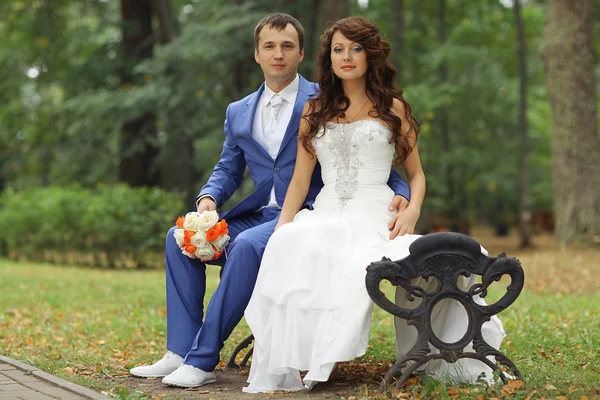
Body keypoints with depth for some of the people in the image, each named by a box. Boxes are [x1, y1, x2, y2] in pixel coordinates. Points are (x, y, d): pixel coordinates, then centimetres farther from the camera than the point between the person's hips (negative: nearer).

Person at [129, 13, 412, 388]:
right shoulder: (239, 112, 16)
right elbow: (228, 169, 21)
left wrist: (399, 191, -18)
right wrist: (208, 197, -1)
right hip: (258, 214, 6)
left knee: (247, 244, -34)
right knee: (180, 237, -10)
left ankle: (203, 361, -29)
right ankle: (181, 353, -12)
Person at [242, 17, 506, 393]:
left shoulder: (393, 108, 13)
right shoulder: (315, 110, 19)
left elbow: (416, 174, 14)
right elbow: (300, 180, 15)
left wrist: (412, 211, -8)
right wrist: (281, 226, -2)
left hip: (373, 214, -2)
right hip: (326, 212, 2)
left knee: (354, 260, -38)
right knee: (288, 246, -33)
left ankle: (322, 363, -29)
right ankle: (286, 367, -30)